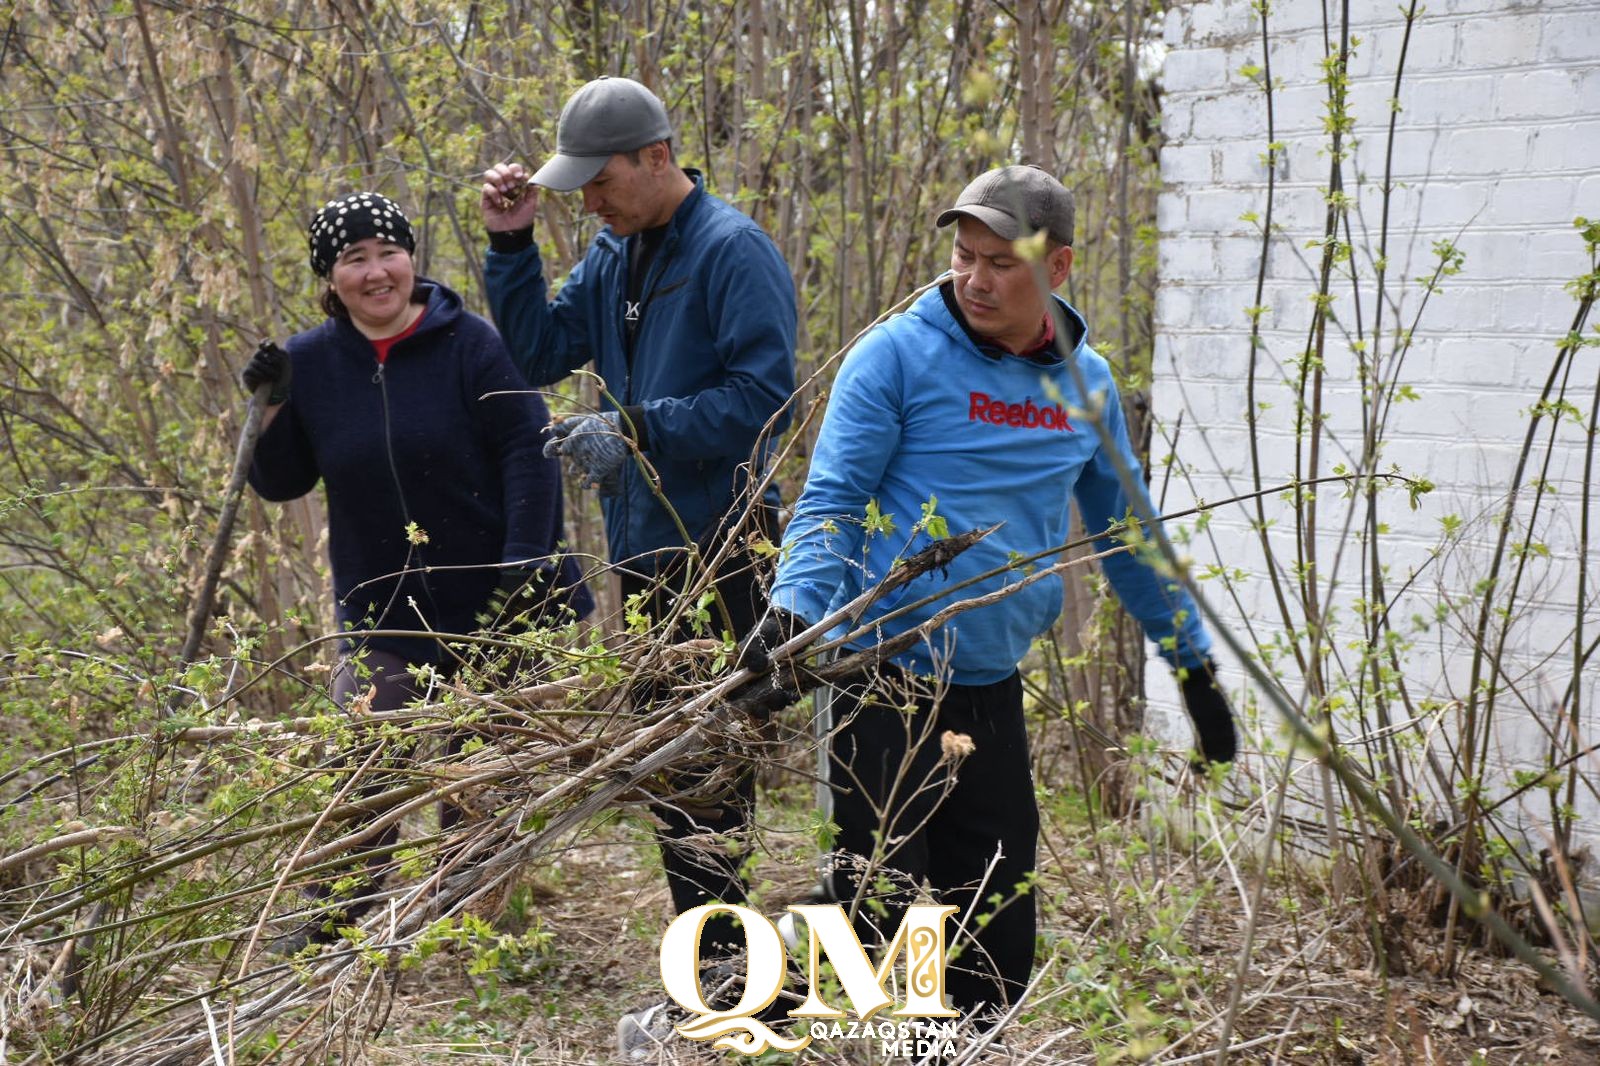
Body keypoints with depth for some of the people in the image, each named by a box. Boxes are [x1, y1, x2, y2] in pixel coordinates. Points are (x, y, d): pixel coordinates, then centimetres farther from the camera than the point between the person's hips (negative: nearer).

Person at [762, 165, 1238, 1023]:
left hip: (994, 693, 5)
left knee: (999, 939, 9)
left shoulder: (1085, 382, 9)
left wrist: (1193, 662, 21)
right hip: (884, 684, -5)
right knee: (874, 910, -3)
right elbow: (831, 501, -8)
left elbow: (1125, 532, 19)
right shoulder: (896, 356, -7)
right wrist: (795, 605, -27)